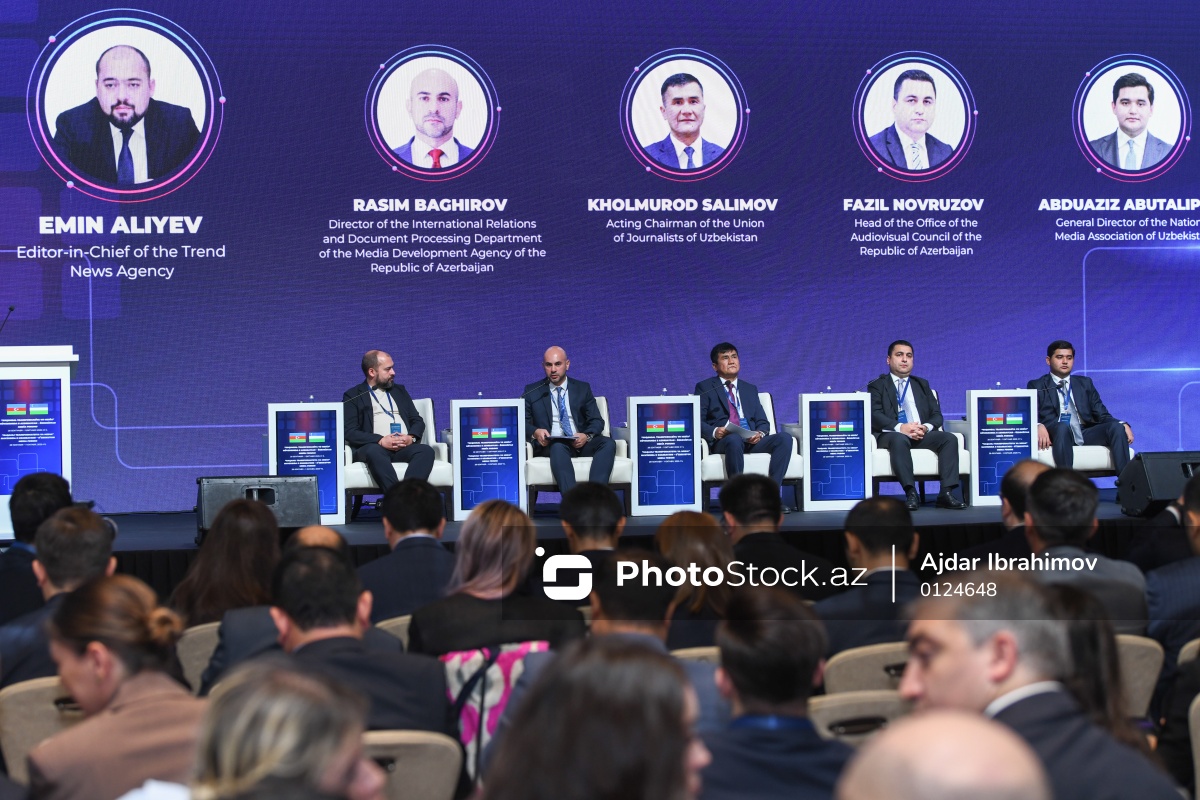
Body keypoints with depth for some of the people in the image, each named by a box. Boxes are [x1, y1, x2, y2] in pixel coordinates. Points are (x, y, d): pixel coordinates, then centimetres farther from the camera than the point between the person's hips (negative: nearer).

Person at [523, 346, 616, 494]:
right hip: (551, 445, -2)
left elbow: (597, 421, 12)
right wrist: (535, 432, -15)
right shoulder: (532, 392, 15)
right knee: (558, 447, -39)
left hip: (581, 443, 3)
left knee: (608, 443, -30)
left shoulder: (582, 389, 18)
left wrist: (587, 435, -11)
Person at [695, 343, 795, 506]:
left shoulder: (750, 389, 27)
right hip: (723, 441, -4)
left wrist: (759, 433, -6)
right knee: (734, 439, -41)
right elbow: (697, 421, 3)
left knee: (785, 438, -25)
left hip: (751, 441, 4)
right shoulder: (704, 388, 14)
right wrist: (714, 431, -19)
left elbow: (763, 422, 19)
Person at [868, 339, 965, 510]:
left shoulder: (922, 385, 27)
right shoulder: (877, 386, 13)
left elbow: (936, 414, 16)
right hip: (891, 434, -4)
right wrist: (900, 427, -22)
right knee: (899, 439, -39)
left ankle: (946, 493, -31)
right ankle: (911, 494, -43)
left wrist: (926, 427, -10)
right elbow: (875, 414, -4)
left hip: (922, 434, 4)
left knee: (949, 438, -25)